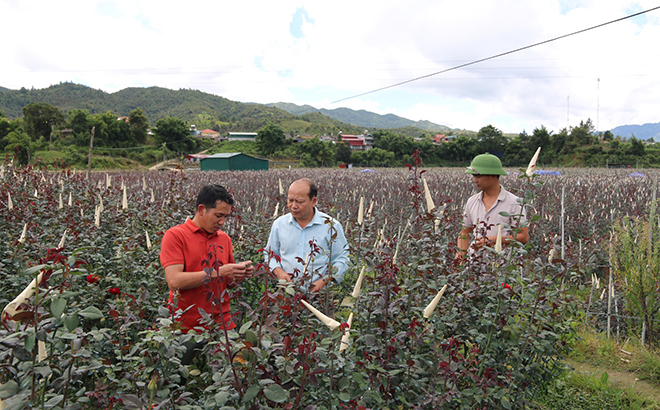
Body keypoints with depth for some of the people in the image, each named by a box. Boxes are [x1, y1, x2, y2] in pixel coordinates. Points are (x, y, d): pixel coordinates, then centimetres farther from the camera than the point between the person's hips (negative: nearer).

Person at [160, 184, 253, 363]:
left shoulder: (224, 238, 10)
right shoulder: (175, 235, -6)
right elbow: (174, 280, -17)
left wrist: (239, 274, -3)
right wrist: (218, 272, -19)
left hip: (222, 322, 5)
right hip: (186, 327, -4)